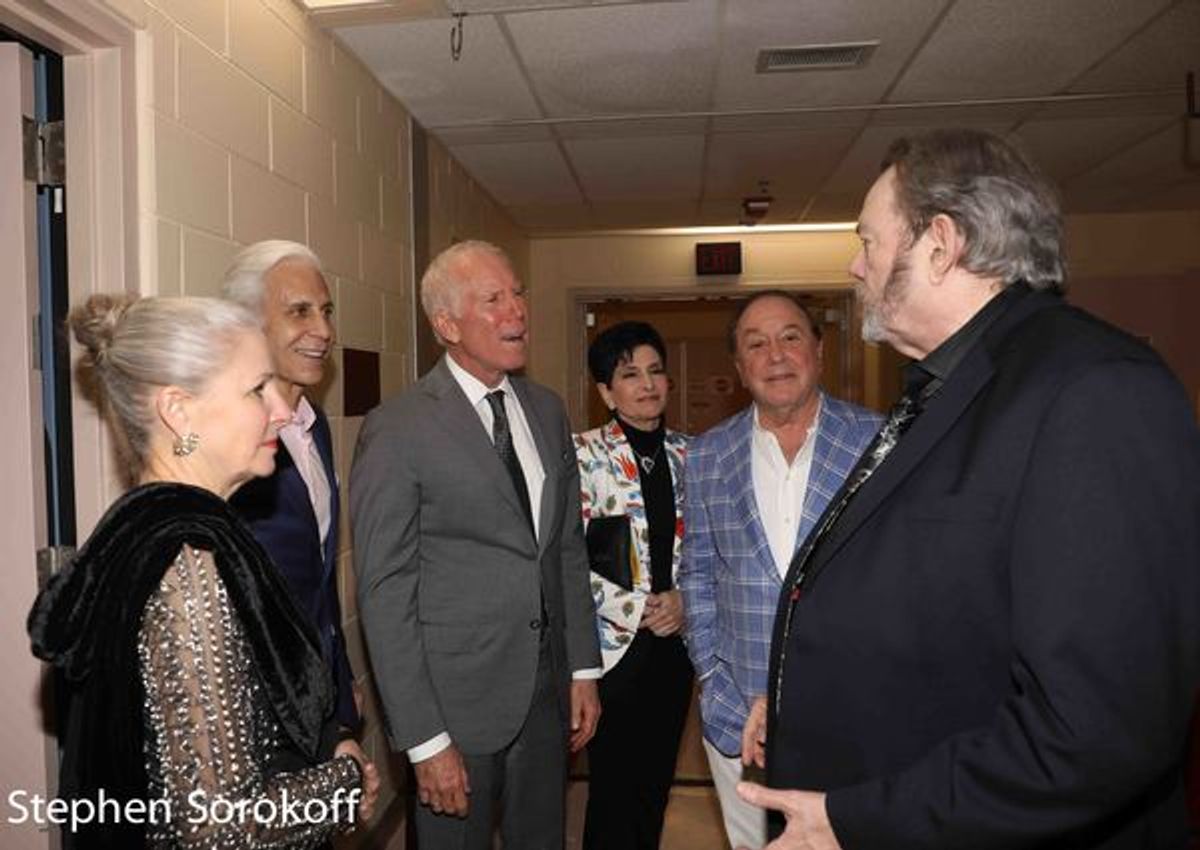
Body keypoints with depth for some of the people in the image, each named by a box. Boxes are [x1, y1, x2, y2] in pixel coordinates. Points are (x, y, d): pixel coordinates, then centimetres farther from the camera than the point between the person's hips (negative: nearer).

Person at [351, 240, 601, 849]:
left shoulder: (547, 411, 5)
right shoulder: (397, 429, -15)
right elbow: (385, 594, -14)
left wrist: (584, 667, 8)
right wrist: (424, 740, -13)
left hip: (548, 693, 6)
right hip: (456, 703, -5)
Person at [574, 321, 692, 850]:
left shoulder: (686, 453, 5)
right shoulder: (585, 453, -9)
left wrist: (685, 600, -6)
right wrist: (637, 608, -15)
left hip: (674, 642, 5)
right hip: (615, 645, -4)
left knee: (656, 783, 17)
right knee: (615, 789, 6)